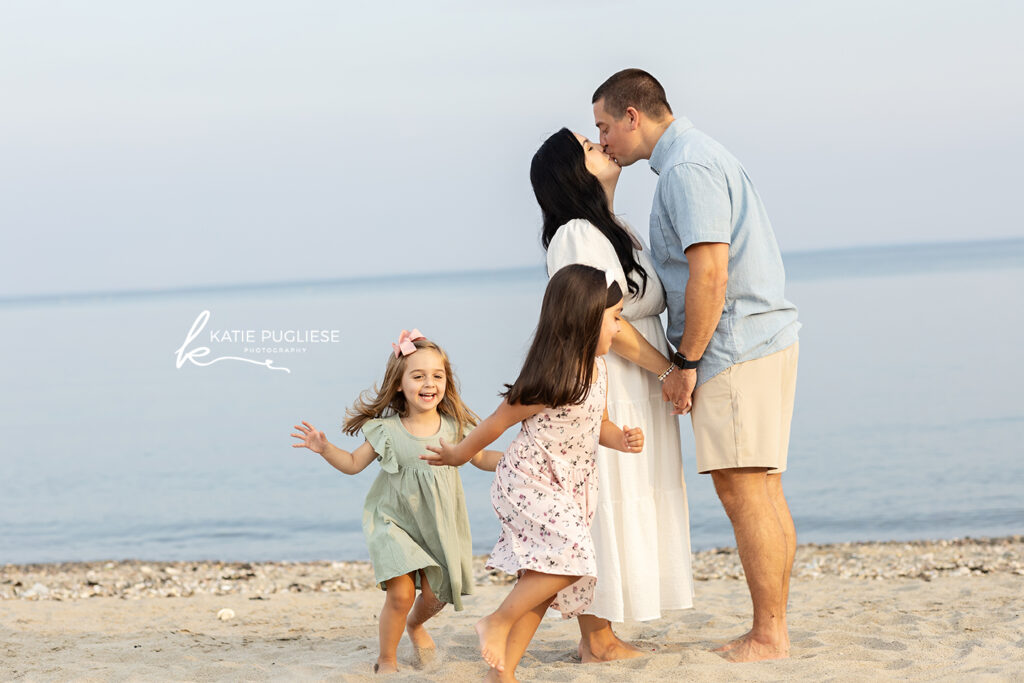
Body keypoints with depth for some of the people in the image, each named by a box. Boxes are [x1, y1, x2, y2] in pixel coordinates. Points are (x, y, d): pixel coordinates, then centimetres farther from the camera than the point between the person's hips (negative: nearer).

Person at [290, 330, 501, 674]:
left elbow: (481, 458, 9)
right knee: (401, 592, -15)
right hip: (395, 522, -3)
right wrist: (325, 449, -17)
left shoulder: (454, 427, -6)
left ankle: (415, 624, 44)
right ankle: (387, 659, 8)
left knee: (434, 596, 6)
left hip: (439, 525, 3)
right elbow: (353, 463, -1)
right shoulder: (387, 430, -10)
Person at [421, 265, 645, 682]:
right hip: (530, 483, -9)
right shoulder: (549, 382, -22)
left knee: (540, 582, 8)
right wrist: (459, 455, 2)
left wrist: (621, 440, -3)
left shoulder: (596, 368, 4)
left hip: (568, 490, 9)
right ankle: (497, 623, -8)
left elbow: (598, 423, 19)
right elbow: (499, 421, -10)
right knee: (570, 559, -24)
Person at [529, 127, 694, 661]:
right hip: (600, 391, -10)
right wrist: (669, 369, -14)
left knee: (631, 511, 11)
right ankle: (596, 640, 2)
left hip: (635, 394, 10)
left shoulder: (617, 231, 15)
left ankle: (600, 634, 18)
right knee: (602, 509, -5)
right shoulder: (576, 236, -15)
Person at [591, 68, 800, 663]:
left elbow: (709, 271, -22)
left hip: (734, 347, -11)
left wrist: (686, 363, -16)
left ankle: (768, 636, -5)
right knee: (764, 492, 11)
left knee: (743, 490, -8)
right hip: (764, 341, 11)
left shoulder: (687, 168, -13)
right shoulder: (702, 156, 20)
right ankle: (774, 629, 15)